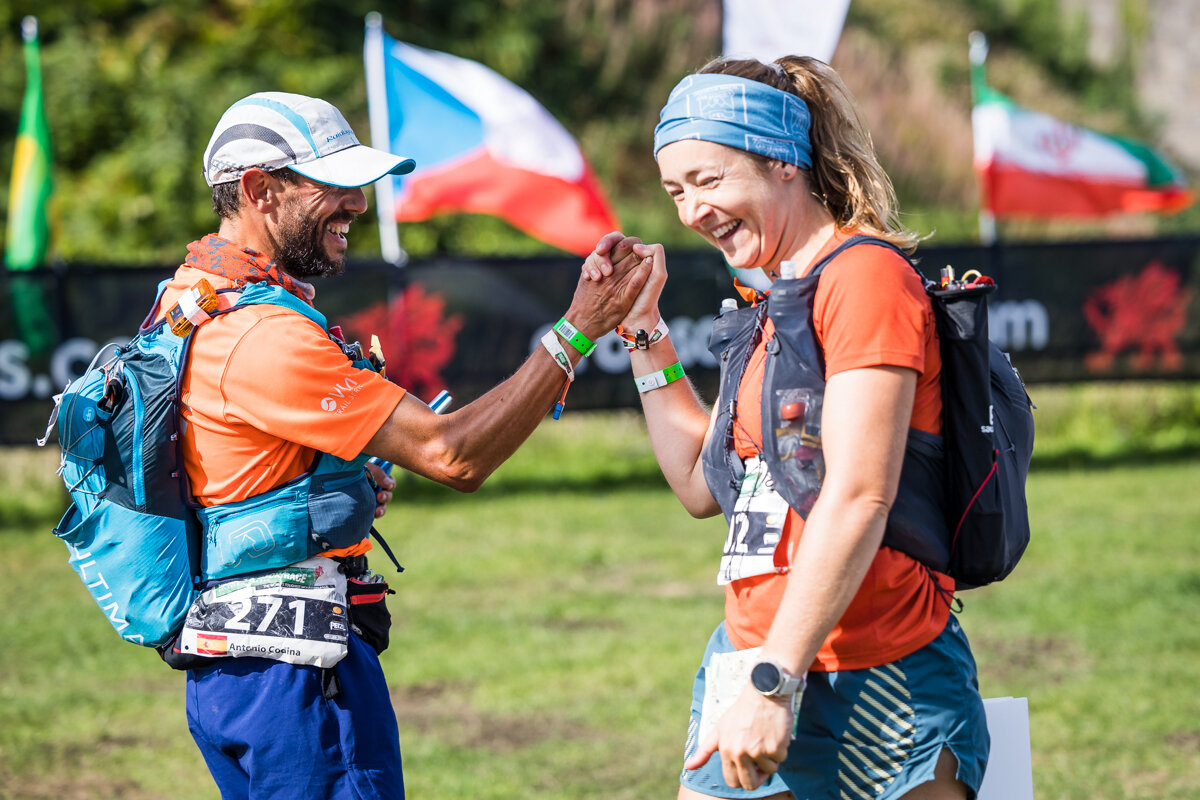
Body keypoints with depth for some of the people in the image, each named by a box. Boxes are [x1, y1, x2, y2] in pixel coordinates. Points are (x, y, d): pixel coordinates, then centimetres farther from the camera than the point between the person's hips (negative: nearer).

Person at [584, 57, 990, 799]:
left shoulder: (865, 276, -10)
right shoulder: (764, 305, 16)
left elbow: (858, 498, -18)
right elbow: (703, 485, 23)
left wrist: (774, 680, -23)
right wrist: (645, 333, 17)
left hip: (874, 681, -7)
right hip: (751, 664, 8)